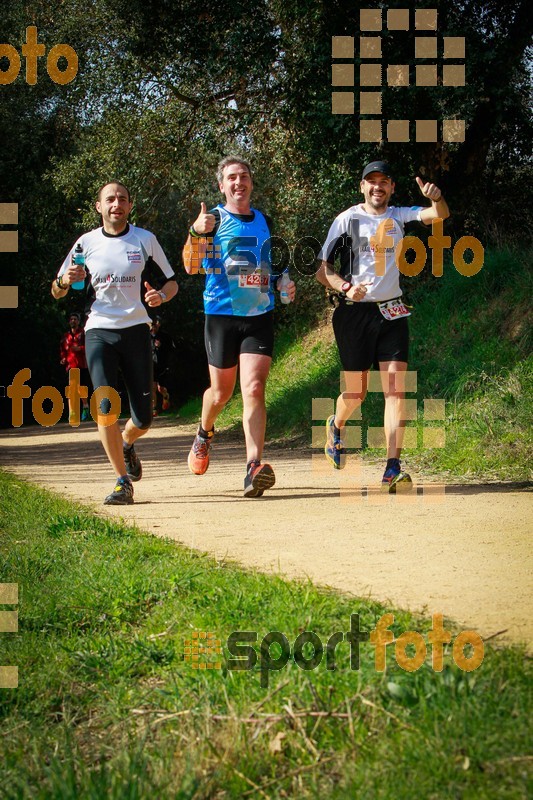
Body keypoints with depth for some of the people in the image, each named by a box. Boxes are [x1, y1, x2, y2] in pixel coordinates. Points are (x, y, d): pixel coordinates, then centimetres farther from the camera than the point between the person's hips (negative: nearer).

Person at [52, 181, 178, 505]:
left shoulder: (145, 239, 5)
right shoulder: (86, 243, 6)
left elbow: (171, 282, 12)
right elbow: (57, 292, 12)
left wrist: (161, 295, -12)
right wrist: (65, 280, -12)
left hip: (136, 329, 0)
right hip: (99, 332, 0)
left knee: (143, 418, -1)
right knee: (106, 406, -18)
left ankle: (127, 444, 36)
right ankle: (123, 482, -9)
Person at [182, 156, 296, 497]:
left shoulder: (265, 222, 13)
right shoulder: (213, 219, -2)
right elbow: (191, 267, -15)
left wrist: (281, 283, 6)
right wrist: (196, 232, -32)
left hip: (260, 316, 2)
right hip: (221, 316, -2)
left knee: (254, 389, -13)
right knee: (222, 391, 10)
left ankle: (254, 466, -22)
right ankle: (205, 434, 43)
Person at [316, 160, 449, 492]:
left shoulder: (399, 217, 9)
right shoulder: (347, 219, -2)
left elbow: (441, 214, -5)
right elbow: (323, 269, -3)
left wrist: (436, 197, -27)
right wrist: (346, 288, -22)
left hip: (392, 313, 3)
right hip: (355, 313, -3)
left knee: (396, 390, -9)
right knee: (356, 393, 3)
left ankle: (393, 469, -12)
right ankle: (336, 426, 39)